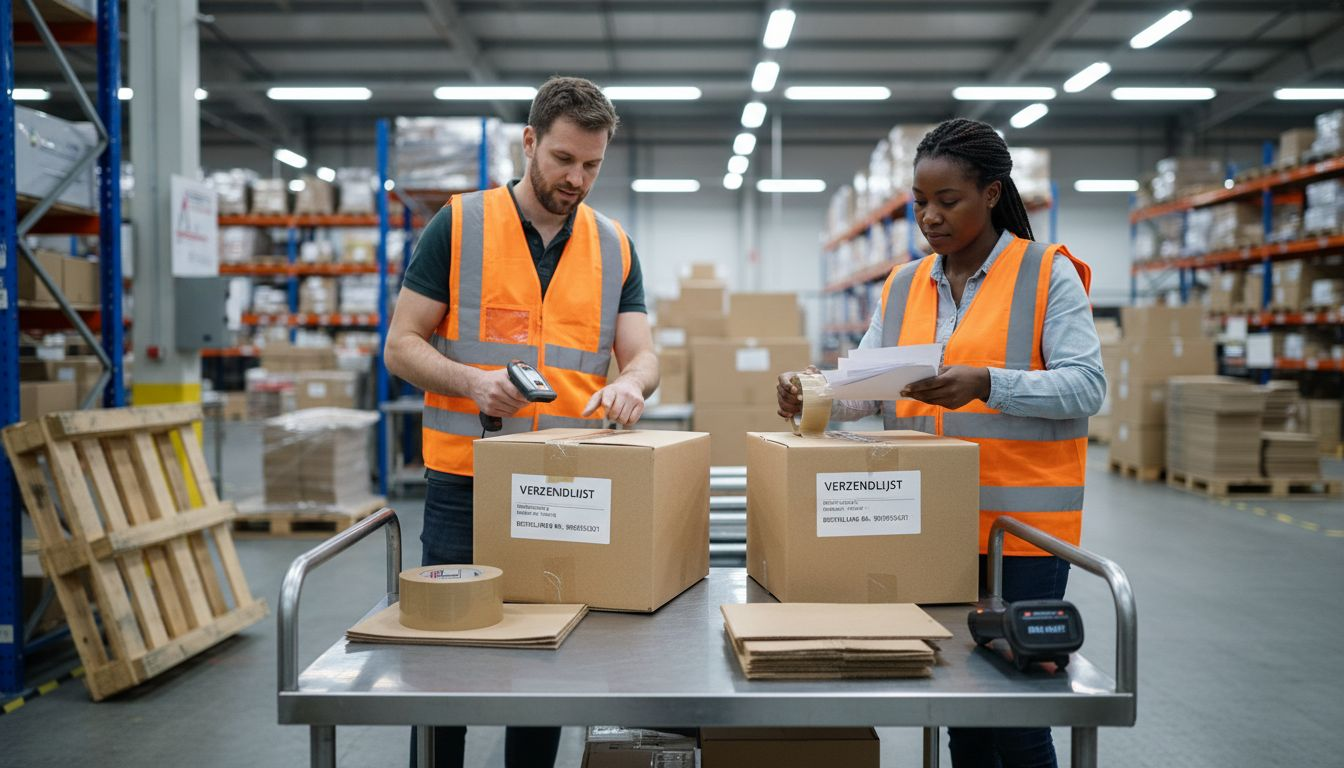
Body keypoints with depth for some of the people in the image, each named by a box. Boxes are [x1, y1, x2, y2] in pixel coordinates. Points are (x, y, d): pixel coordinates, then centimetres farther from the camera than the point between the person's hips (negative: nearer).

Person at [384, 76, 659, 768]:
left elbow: (642, 355, 4)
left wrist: (631, 382, -20)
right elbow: (402, 346, -2)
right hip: (465, 484, -2)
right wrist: (472, 381, -20)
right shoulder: (458, 226, -2)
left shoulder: (615, 247, 8)